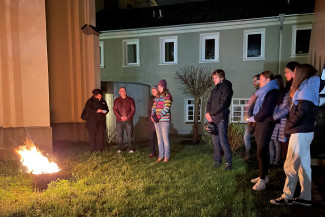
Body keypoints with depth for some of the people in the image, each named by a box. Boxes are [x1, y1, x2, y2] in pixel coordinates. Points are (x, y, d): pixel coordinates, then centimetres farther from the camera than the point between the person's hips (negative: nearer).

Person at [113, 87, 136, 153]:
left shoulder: (130, 100, 9)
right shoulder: (116, 100, 12)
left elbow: (133, 109, 3)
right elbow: (115, 109, 4)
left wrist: (127, 117, -10)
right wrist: (120, 117, -10)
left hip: (128, 120, -1)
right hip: (119, 120, 1)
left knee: (130, 135, -2)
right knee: (119, 135, 2)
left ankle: (131, 148, 4)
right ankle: (120, 148, 11)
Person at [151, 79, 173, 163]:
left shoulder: (167, 96, -4)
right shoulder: (157, 97, 17)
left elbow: (166, 109, -13)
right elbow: (154, 107, 12)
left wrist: (158, 117, -15)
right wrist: (153, 115, -6)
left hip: (164, 120, -6)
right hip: (157, 121, 7)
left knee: (165, 139, -3)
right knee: (159, 139, 8)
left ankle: (167, 156, 7)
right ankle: (161, 156, 14)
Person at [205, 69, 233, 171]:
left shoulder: (226, 88, -6)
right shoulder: (215, 89, 19)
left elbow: (222, 104, -14)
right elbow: (209, 102, 15)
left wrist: (211, 114, -11)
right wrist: (208, 113, -3)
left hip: (221, 118, -7)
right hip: (212, 118, 7)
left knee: (223, 142, -5)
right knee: (215, 142, 11)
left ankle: (228, 162, 7)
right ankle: (217, 161, 21)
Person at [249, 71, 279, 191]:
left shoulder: (272, 92, -12)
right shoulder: (263, 92, 17)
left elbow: (267, 109, -20)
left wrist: (254, 118, -11)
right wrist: (254, 118, 6)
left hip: (266, 124, -9)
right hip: (259, 123, 9)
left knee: (262, 152, -8)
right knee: (261, 151, 13)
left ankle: (262, 180, -2)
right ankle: (263, 176, 23)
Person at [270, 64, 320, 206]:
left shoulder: (306, 88, -12)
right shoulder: (308, 88, 17)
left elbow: (301, 112, -21)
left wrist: (289, 126, -10)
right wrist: (290, 127, 8)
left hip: (300, 133, -10)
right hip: (305, 132, 10)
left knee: (290, 166, -3)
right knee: (304, 166, 13)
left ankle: (287, 197, 6)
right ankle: (305, 198, 21)